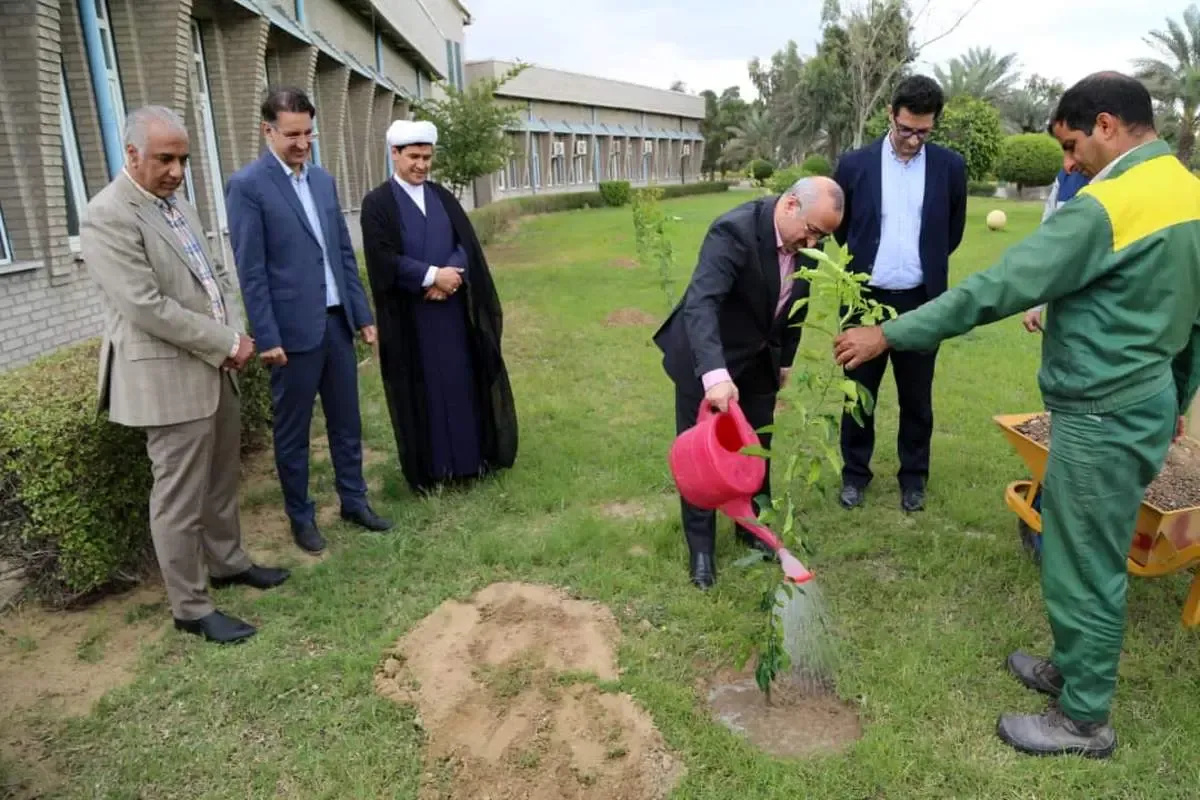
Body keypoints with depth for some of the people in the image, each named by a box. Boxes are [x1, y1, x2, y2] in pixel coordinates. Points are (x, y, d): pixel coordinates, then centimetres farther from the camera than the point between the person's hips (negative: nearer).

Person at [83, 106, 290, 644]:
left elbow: (215, 274, 16)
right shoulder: (108, 217, -15)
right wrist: (227, 344, -15)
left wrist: (235, 335, -1)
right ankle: (190, 608, 13)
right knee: (179, 498, 1)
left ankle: (227, 562, 37)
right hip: (169, 377, -9)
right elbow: (147, 306, -22)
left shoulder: (177, 205, 13)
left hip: (215, 368, 9)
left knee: (221, 479, 20)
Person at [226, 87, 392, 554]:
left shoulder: (323, 180, 11)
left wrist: (363, 315, 11)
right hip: (294, 330, -6)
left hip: (337, 322, 6)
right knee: (292, 431, 8)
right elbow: (250, 271, -12)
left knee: (347, 421, 15)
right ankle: (301, 517, 22)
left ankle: (354, 501, 29)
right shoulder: (247, 186, -9)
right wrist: (267, 338, -14)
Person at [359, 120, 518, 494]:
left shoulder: (443, 197, 10)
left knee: (462, 383, 9)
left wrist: (451, 275, -16)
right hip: (410, 315, -4)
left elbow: (467, 242, 2)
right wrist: (432, 275, -17)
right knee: (424, 389, 4)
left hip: (452, 308, 4)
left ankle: (470, 457, 22)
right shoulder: (377, 203, -4)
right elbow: (384, 259, -13)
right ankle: (431, 469, 15)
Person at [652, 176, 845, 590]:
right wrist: (715, 374, -53)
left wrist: (785, 359, 14)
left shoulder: (805, 240, -8)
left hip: (759, 361, 6)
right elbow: (701, 302, -42)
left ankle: (752, 528, 35)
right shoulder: (734, 230, -30)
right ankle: (701, 547, 18)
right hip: (705, 360, -6)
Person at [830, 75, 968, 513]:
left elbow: (953, 230, 13)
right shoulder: (855, 164, -4)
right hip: (866, 298, 0)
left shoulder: (950, 166, -1)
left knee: (916, 397, 11)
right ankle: (855, 473, 25)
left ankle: (913, 476, 27)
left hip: (921, 300, 1)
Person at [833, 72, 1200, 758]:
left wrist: (889, 335, -20)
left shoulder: (1104, 206, -21)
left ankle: (1085, 721, 20)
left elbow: (995, 290, -25)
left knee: (1083, 567, 4)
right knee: (1094, 556, 21)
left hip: (1101, 416, -9)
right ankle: (1074, 669, 39)